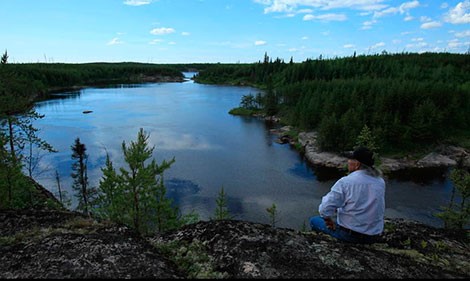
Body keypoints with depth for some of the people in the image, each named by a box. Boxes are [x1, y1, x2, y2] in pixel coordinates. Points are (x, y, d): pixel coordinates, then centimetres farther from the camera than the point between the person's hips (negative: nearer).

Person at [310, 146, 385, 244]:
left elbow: (325, 209, -22)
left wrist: (329, 221, 2)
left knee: (314, 220, 13)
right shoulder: (381, 182, 0)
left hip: (350, 235, -6)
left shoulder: (345, 182, -19)